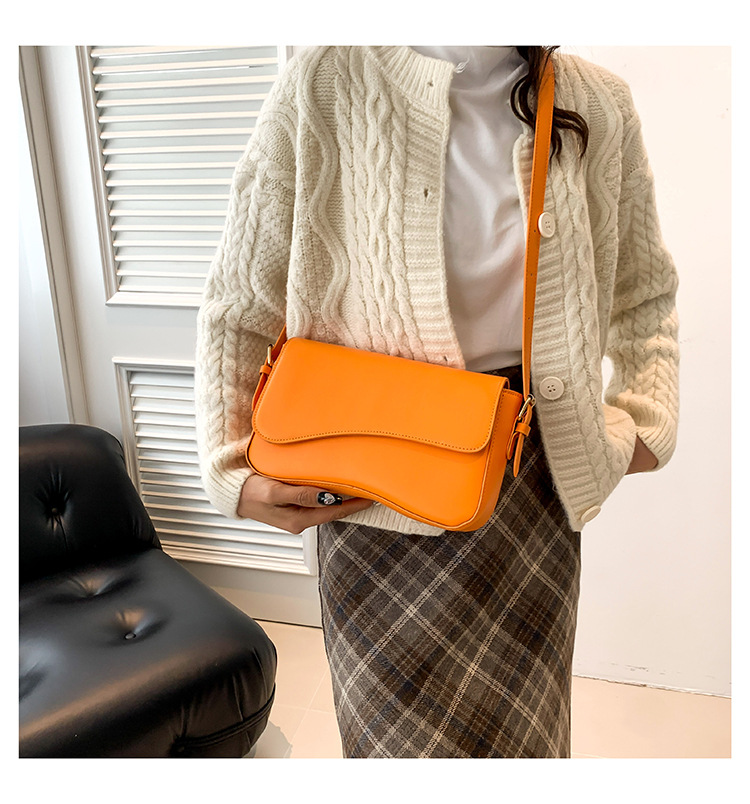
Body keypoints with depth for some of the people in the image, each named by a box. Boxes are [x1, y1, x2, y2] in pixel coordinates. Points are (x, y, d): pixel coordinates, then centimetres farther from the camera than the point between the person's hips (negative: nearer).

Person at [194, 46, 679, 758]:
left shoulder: (598, 105, 3)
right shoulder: (325, 85, -7)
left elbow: (644, 298, 15)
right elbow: (235, 309, -3)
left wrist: (642, 422, 2)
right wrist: (232, 470, -11)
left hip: (532, 474, 3)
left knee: (515, 725, 16)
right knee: (398, 727, 10)